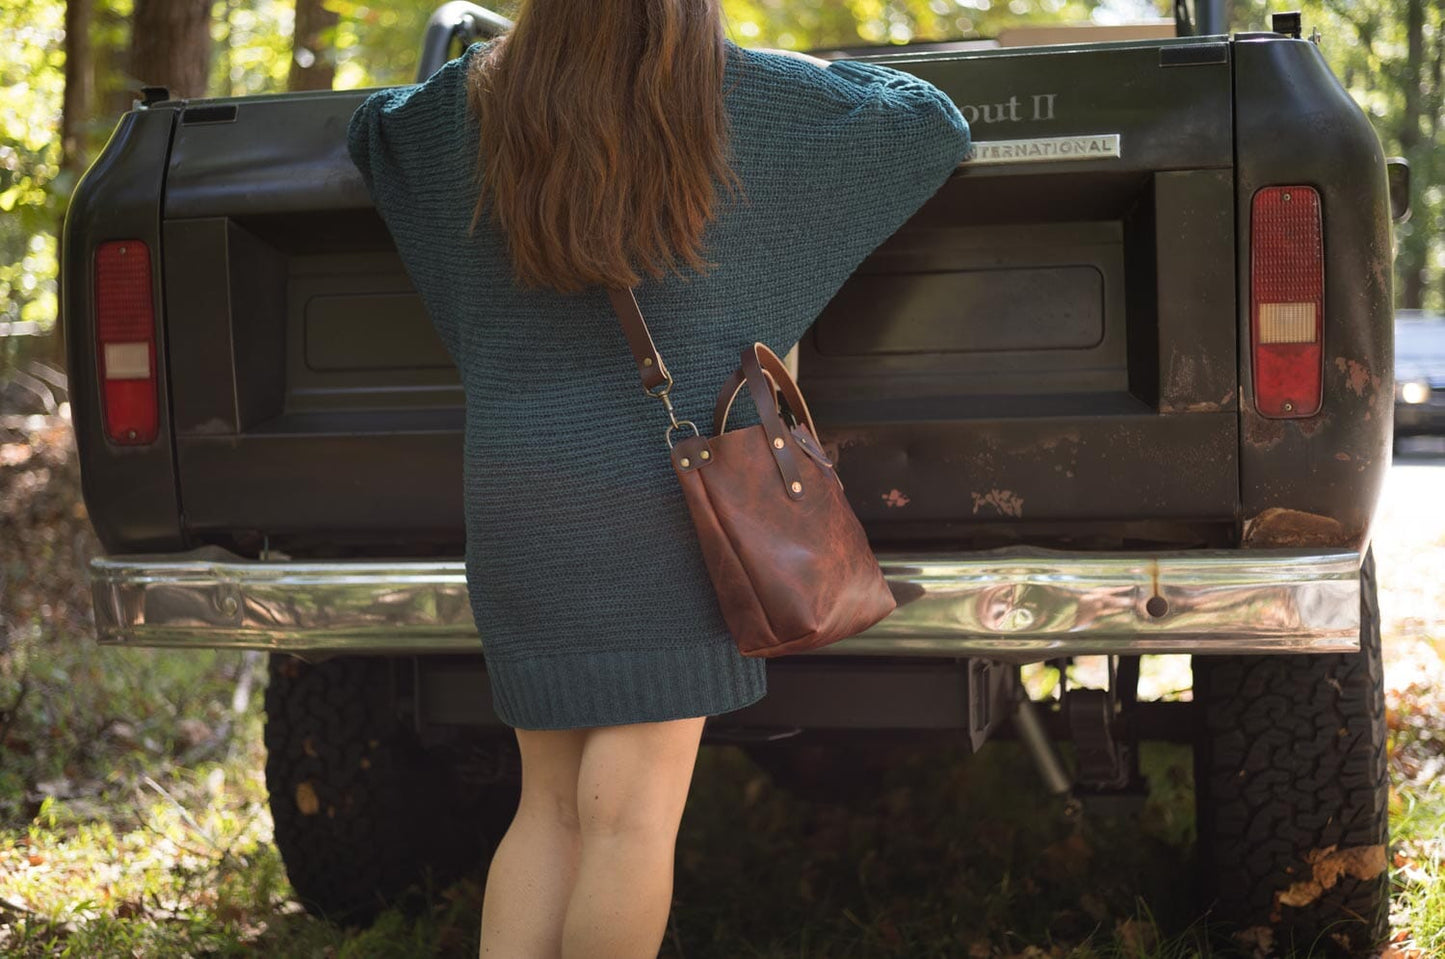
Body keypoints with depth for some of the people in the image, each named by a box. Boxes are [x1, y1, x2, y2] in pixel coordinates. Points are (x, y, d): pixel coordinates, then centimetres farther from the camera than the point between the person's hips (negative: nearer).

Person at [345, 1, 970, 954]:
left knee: (550, 808, 13)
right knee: (633, 816, -2)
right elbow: (935, 125, 8)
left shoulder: (475, 105, 4)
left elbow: (369, 124, 27)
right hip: (664, 493, -4)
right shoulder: (749, 95, -4)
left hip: (517, 498, 4)